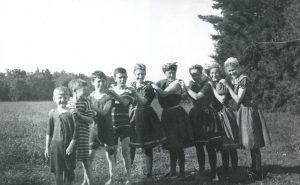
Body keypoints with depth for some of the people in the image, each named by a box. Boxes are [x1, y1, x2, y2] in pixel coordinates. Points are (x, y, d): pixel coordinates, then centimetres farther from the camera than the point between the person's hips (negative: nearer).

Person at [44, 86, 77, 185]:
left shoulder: (71, 112, -8)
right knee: (58, 171, 9)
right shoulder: (52, 113, 2)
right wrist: (47, 147, 9)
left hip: (68, 146, -2)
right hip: (56, 145, 2)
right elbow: (49, 131, 8)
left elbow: (75, 130, -8)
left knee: (68, 170, 7)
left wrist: (71, 145, -11)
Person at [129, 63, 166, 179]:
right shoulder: (131, 85, 10)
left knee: (147, 147, 0)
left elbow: (144, 101, -16)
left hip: (146, 117, -3)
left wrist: (135, 91, -23)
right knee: (131, 145, -2)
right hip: (134, 116, 3)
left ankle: (149, 173, 8)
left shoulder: (148, 85, -2)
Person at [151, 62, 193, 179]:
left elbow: (164, 93, -25)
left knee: (179, 146, -3)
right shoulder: (163, 82, 9)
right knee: (171, 145, 15)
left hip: (176, 115, -7)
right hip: (166, 114, 7)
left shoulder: (176, 83, -13)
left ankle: (182, 172, 5)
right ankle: (173, 171, 26)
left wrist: (154, 86, -26)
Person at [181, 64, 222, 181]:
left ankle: (214, 172, -3)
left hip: (207, 116, -6)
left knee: (210, 146, -8)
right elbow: (191, 98, 1)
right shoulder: (192, 84, 9)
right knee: (198, 145, 14)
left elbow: (197, 96, -22)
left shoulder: (207, 85, -10)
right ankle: (201, 169, 31)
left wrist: (187, 88, -12)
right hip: (196, 116, 6)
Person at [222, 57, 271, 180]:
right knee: (251, 143, 15)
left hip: (248, 110, -9)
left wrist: (228, 86, -18)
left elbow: (238, 99, -21)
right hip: (243, 111, 9)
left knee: (253, 144, -5)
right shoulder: (235, 80, 12)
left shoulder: (244, 79, -16)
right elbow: (234, 98, 11)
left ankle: (257, 173, 0)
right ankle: (254, 169, 24)